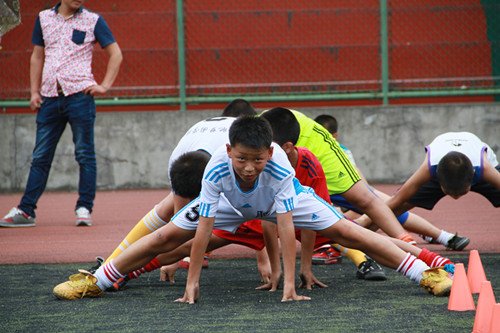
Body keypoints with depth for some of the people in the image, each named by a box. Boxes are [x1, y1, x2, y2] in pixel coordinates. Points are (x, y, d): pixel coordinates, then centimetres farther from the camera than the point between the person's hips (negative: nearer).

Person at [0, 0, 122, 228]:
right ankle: (25, 211, 7)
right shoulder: (44, 18, 13)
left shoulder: (93, 20, 3)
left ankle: (84, 209, 3)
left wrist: (105, 86, -3)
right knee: (40, 156, 5)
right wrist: (34, 92, 10)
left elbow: (115, 54, 7)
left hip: (79, 96, -3)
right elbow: (37, 57, 18)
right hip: (49, 97, 3)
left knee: (85, 155, -2)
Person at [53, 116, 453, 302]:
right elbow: (204, 230, -36)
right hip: (231, 203, 1)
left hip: (281, 199, -1)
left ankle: (426, 272, -8)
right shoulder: (217, 170, -39)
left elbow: (286, 229, -44)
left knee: (344, 230, -13)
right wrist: (192, 284, -35)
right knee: (169, 234, -6)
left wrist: (289, 285, -46)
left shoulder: (280, 168, -43)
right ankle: (94, 281, 7)